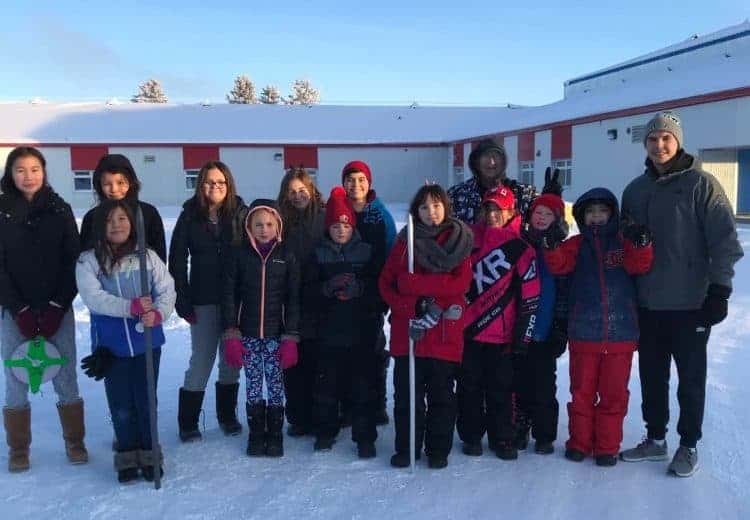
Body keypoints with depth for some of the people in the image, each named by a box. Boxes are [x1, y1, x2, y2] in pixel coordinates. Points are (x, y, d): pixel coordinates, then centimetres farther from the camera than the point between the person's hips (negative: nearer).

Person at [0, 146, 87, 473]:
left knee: (66, 379, 3)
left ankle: (74, 442, 19)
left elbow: (73, 260, 0)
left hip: (58, 309, 0)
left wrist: (56, 306, -9)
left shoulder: (60, 210, 4)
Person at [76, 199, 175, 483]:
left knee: (146, 400, 10)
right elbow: (93, 297, -15)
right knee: (121, 404, 8)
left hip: (147, 341, 1)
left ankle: (148, 454, 26)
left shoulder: (147, 256, 1)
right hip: (111, 345, 0)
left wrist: (158, 313, -25)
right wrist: (131, 306, -27)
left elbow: (167, 290, -4)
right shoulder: (88, 261, -2)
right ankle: (127, 456, 25)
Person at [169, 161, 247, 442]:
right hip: (204, 300, -1)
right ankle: (187, 422, 13)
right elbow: (177, 260, 0)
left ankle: (228, 415, 27)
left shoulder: (240, 213, -1)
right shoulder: (190, 216, 0)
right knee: (202, 359, 0)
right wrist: (183, 301, -7)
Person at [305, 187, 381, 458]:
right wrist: (329, 287, -20)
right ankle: (325, 431, 26)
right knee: (326, 384, 8)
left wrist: (359, 288, -19)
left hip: (362, 332, -1)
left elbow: (380, 288, -1)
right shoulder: (319, 255, 5)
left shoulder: (366, 252, 4)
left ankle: (365, 435, 14)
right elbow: (308, 293, -1)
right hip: (329, 332, 1)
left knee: (364, 384, 2)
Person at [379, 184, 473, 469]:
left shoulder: (459, 240, 3)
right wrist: (414, 307, -11)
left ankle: (438, 450, 21)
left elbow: (461, 283, -10)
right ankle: (406, 448, 21)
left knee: (441, 393, 7)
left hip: (446, 332, -1)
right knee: (407, 392, 7)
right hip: (407, 330, 2)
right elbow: (386, 283, 4)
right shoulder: (405, 241, 8)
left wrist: (415, 282, -15)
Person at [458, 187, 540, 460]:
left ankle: (502, 438, 23)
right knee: (469, 387, 10)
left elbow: (530, 297, -3)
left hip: (501, 334, -2)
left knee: (501, 389, 8)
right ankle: (471, 436, 24)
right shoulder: (469, 238, 4)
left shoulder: (521, 249, -3)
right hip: (466, 329, 2)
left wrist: (522, 337, -5)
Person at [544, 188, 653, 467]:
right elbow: (559, 265, -9)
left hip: (620, 334, 0)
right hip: (583, 335, 0)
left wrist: (641, 244, -28)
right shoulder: (577, 244, 5)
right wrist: (552, 246, -28)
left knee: (614, 393, 8)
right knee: (582, 392, 10)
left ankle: (607, 447, 20)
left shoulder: (624, 242, 6)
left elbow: (640, 266, -9)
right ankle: (579, 442, 24)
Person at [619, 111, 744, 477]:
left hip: (690, 303, -5)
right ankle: (655, 438, 28)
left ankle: (689, 445, 20)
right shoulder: (635, 190, 10)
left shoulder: (701, 183, -5)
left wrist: (719, 288, -14)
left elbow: (724, 240, -9)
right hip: (647, 303, 5)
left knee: (690, 378, 6)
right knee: (651, 375, 13)